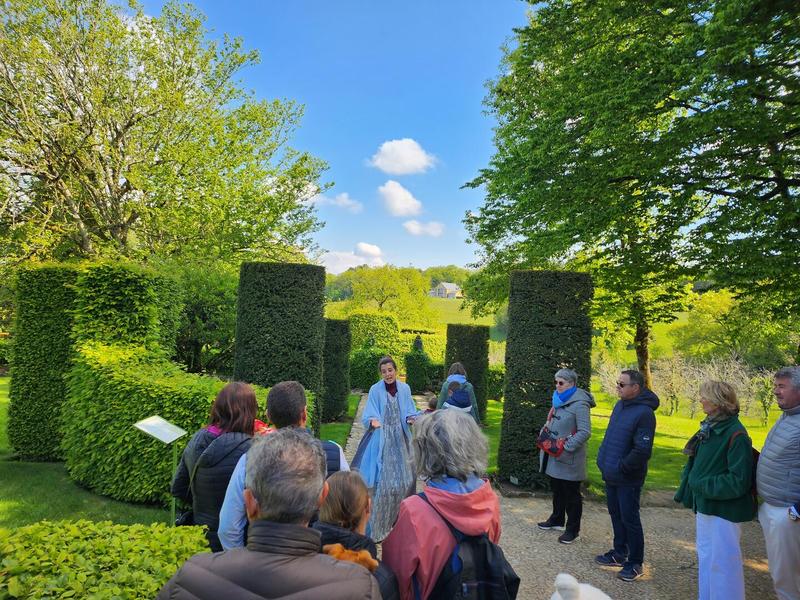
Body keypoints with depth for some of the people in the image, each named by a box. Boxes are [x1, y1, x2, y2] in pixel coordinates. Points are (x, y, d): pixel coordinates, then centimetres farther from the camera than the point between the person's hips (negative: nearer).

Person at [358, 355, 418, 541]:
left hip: (401, 440, 4)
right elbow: (369, 414, -9)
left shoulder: (405, 389, 4)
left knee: (405, 478, 7)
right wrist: (372, 420, -30)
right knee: (382, 480, -6)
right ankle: (377, 525, 4)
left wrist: (412, 418, -14)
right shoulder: (375, 390, -6)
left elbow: (410, 411, 8)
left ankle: (400, 518, 25)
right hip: (382, 440, -4)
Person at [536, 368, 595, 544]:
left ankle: (573, 529, 19)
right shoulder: (560, 399, 9)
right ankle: (557, 520, 38)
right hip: (554, 456, 8)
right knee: (557, 490, 22)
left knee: (571, 494, 5)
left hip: (569, 459, -8)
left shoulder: (579, 404, -19)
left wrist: (565, 447, -23)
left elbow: (585, 432, -22)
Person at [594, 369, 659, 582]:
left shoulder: (644, 413, -20)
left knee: (630, 519, 4)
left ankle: (635, 563, 19)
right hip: (611, 476, 8)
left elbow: (642, 450, -23)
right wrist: (603, 459, 10)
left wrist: (621, 467, -17)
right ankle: (619, 553, 35)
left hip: (628, 479, -8)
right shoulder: (619, 406, 6)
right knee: (616, 515, 19)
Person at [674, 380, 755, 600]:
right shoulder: (710, 428, 5)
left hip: (723, 510, -9)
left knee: (722, 564, 4)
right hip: (705, 506, 9)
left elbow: (738, 481, -22)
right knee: (705, 558, 20)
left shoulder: (735, 434, -21)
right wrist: (687, 491, 8)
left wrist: (701, 485, -18)